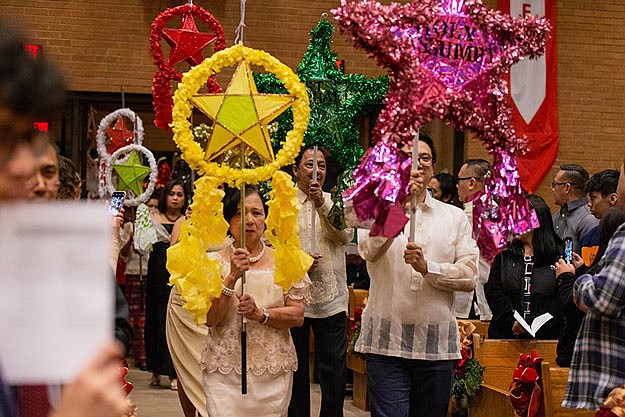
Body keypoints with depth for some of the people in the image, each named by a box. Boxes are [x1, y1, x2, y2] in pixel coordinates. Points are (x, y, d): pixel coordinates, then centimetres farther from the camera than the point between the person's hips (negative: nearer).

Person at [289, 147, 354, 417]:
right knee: (296, 370, 7)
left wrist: (322, 204, -15)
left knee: (335, 370, 2)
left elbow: (346, 235, -6)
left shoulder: (334, 202, 10)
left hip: (331, 300, 1)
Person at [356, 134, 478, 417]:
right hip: (387, 341, -3)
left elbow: (469, 276, 3)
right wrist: (398, 205, -26)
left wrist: (427, 267, -12)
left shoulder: (454, 217, 11)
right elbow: (370, 251, -17)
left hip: (437, 343, 3)